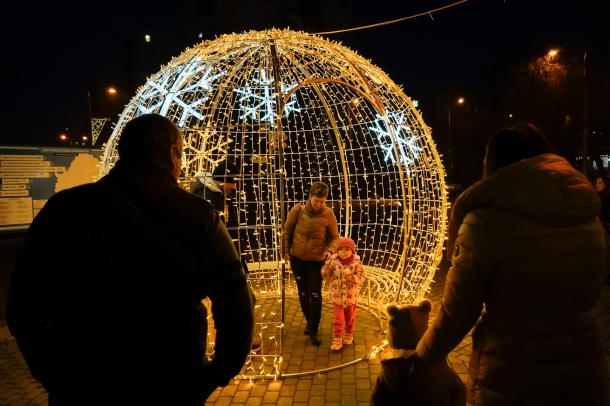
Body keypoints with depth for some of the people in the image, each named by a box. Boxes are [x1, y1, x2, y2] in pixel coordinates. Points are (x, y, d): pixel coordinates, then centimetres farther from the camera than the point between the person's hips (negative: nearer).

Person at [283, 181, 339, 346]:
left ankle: (314, 331, 13)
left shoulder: (328, 214, -15)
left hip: (317, 261, -1)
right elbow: (287, 231, -2)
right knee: (303, 294, 15)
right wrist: (286, 250, 0)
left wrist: (330, 250, -26)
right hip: (297, 259, 2)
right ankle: (309, 322, 38)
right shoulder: (298, 210, -14)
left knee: (315, 296, -2)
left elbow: (334, 237, -7)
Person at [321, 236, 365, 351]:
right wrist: (327, 267, -23)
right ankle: (337, 340, 14)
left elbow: (361, 278, -15)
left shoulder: (356, 263, -13)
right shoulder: (334, 261, -9)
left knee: (350, 318, 20)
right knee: (337, 319, 2)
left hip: (351, 296, 0)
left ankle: (349, 335, 42)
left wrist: (351, 277, -31)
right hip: (337, 296, 0)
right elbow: (328, 277, -4)